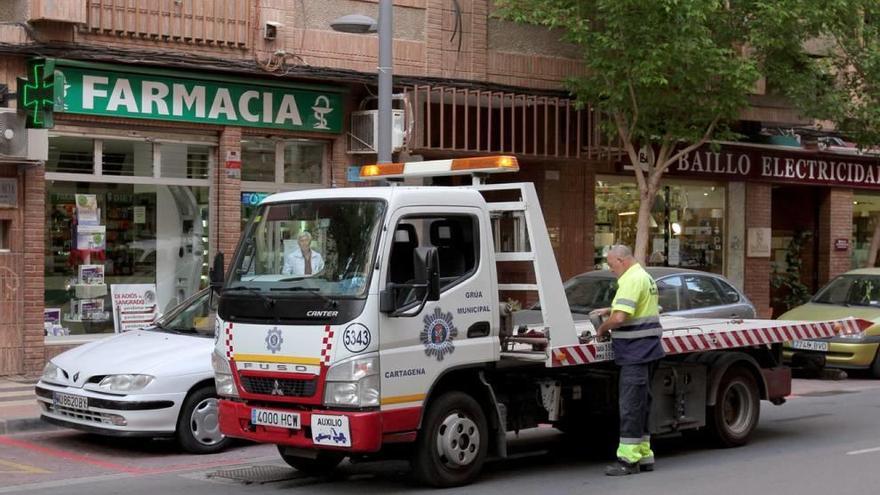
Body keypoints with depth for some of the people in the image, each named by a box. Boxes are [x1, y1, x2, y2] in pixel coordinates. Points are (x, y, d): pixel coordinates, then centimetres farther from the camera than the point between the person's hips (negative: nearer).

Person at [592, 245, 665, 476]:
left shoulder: (631, 280, -16)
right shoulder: (646, 277, 17)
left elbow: (620, 318, -24)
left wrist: (602, 329, -7)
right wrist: (610, 310, 24)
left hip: (636, 351, -10)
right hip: (648, 350, 10)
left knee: (630, 405, -7)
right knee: (642, 404, 14)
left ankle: (628, 459, -5)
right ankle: (644, 455, 19)